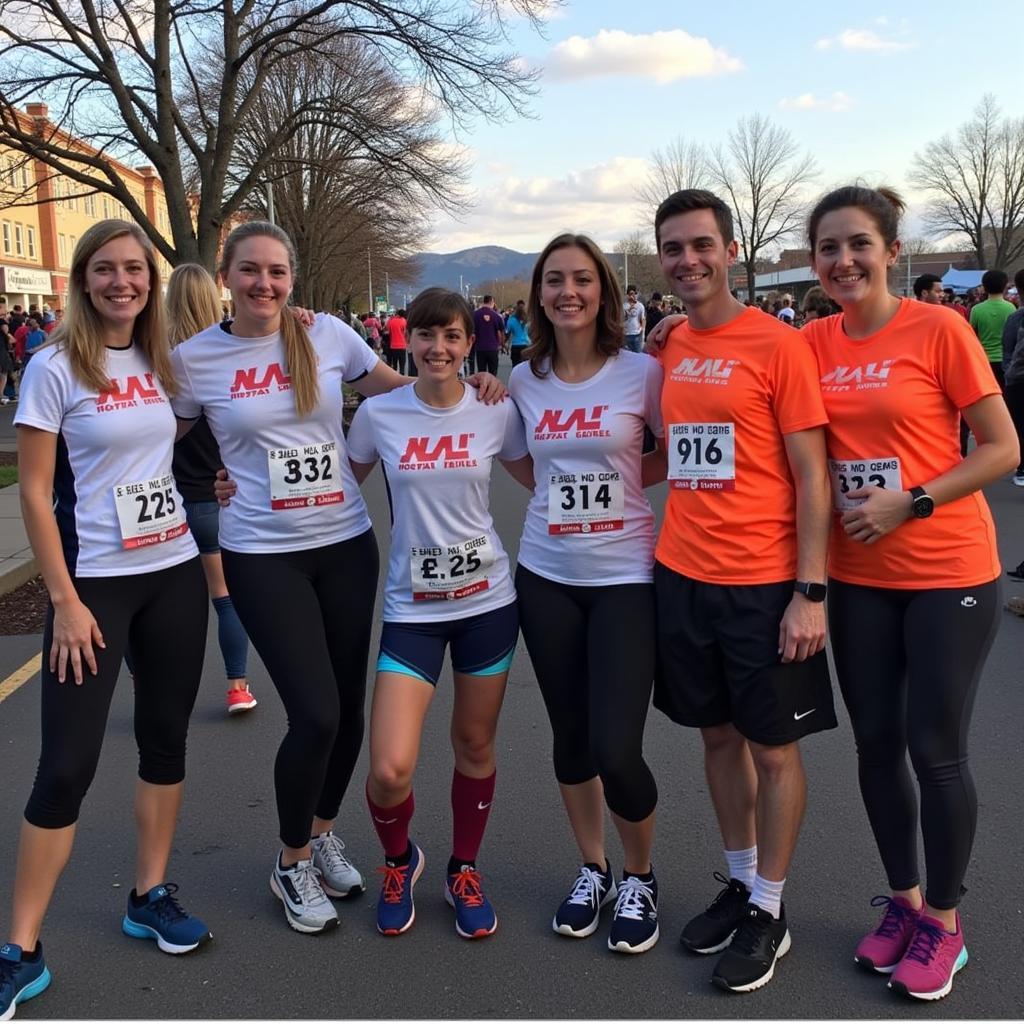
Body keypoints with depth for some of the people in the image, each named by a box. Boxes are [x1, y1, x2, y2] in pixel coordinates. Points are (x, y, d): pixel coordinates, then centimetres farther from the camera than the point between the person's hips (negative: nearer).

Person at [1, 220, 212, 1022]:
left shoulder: (162, 362, 6)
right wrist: (65, 601, -14)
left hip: (176, 574, 5)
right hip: (96, 583, -5)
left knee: (166, 738, 12)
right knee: (67, 764, -4)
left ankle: (150, 895, 28)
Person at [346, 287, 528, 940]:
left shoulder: (496, 412, -3)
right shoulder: (379, 413, -4)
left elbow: (542, 479, 11)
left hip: (487, 599, 1)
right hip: (412, 606, -1)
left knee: (476, 743, 13)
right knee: (389, 770, -10)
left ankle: (465, 871, 38)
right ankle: (399, 860, 25)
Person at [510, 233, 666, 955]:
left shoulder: (642, 372, -6)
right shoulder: (522, 381, 3)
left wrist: (624, 477, -8)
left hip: (627, 576, -3)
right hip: (547, 578, 4)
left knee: (616, 749, -8)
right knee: (571, 736, 12)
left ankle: (640, 875, 20)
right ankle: (593, 869, 34)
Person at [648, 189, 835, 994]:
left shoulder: (776, 344, -9)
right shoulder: (666, 348, 7)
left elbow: (812, 476, -11)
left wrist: (811, 592, -15)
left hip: (764, 584, -5)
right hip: (682, 577, 6)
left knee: (774, 745, 7)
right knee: (719, 735, 17)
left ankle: (769, 911, 23)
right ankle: (739, 881, 34)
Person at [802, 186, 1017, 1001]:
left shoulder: (939, 329, -11)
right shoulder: (814, 344, 1)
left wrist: (910, 504, -18)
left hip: (949, 573, -4)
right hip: (859, 577, 4)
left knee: (935, 749, 2)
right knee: (876, 745, 12)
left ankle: (944, 921, 23)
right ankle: (903, 899, 32)